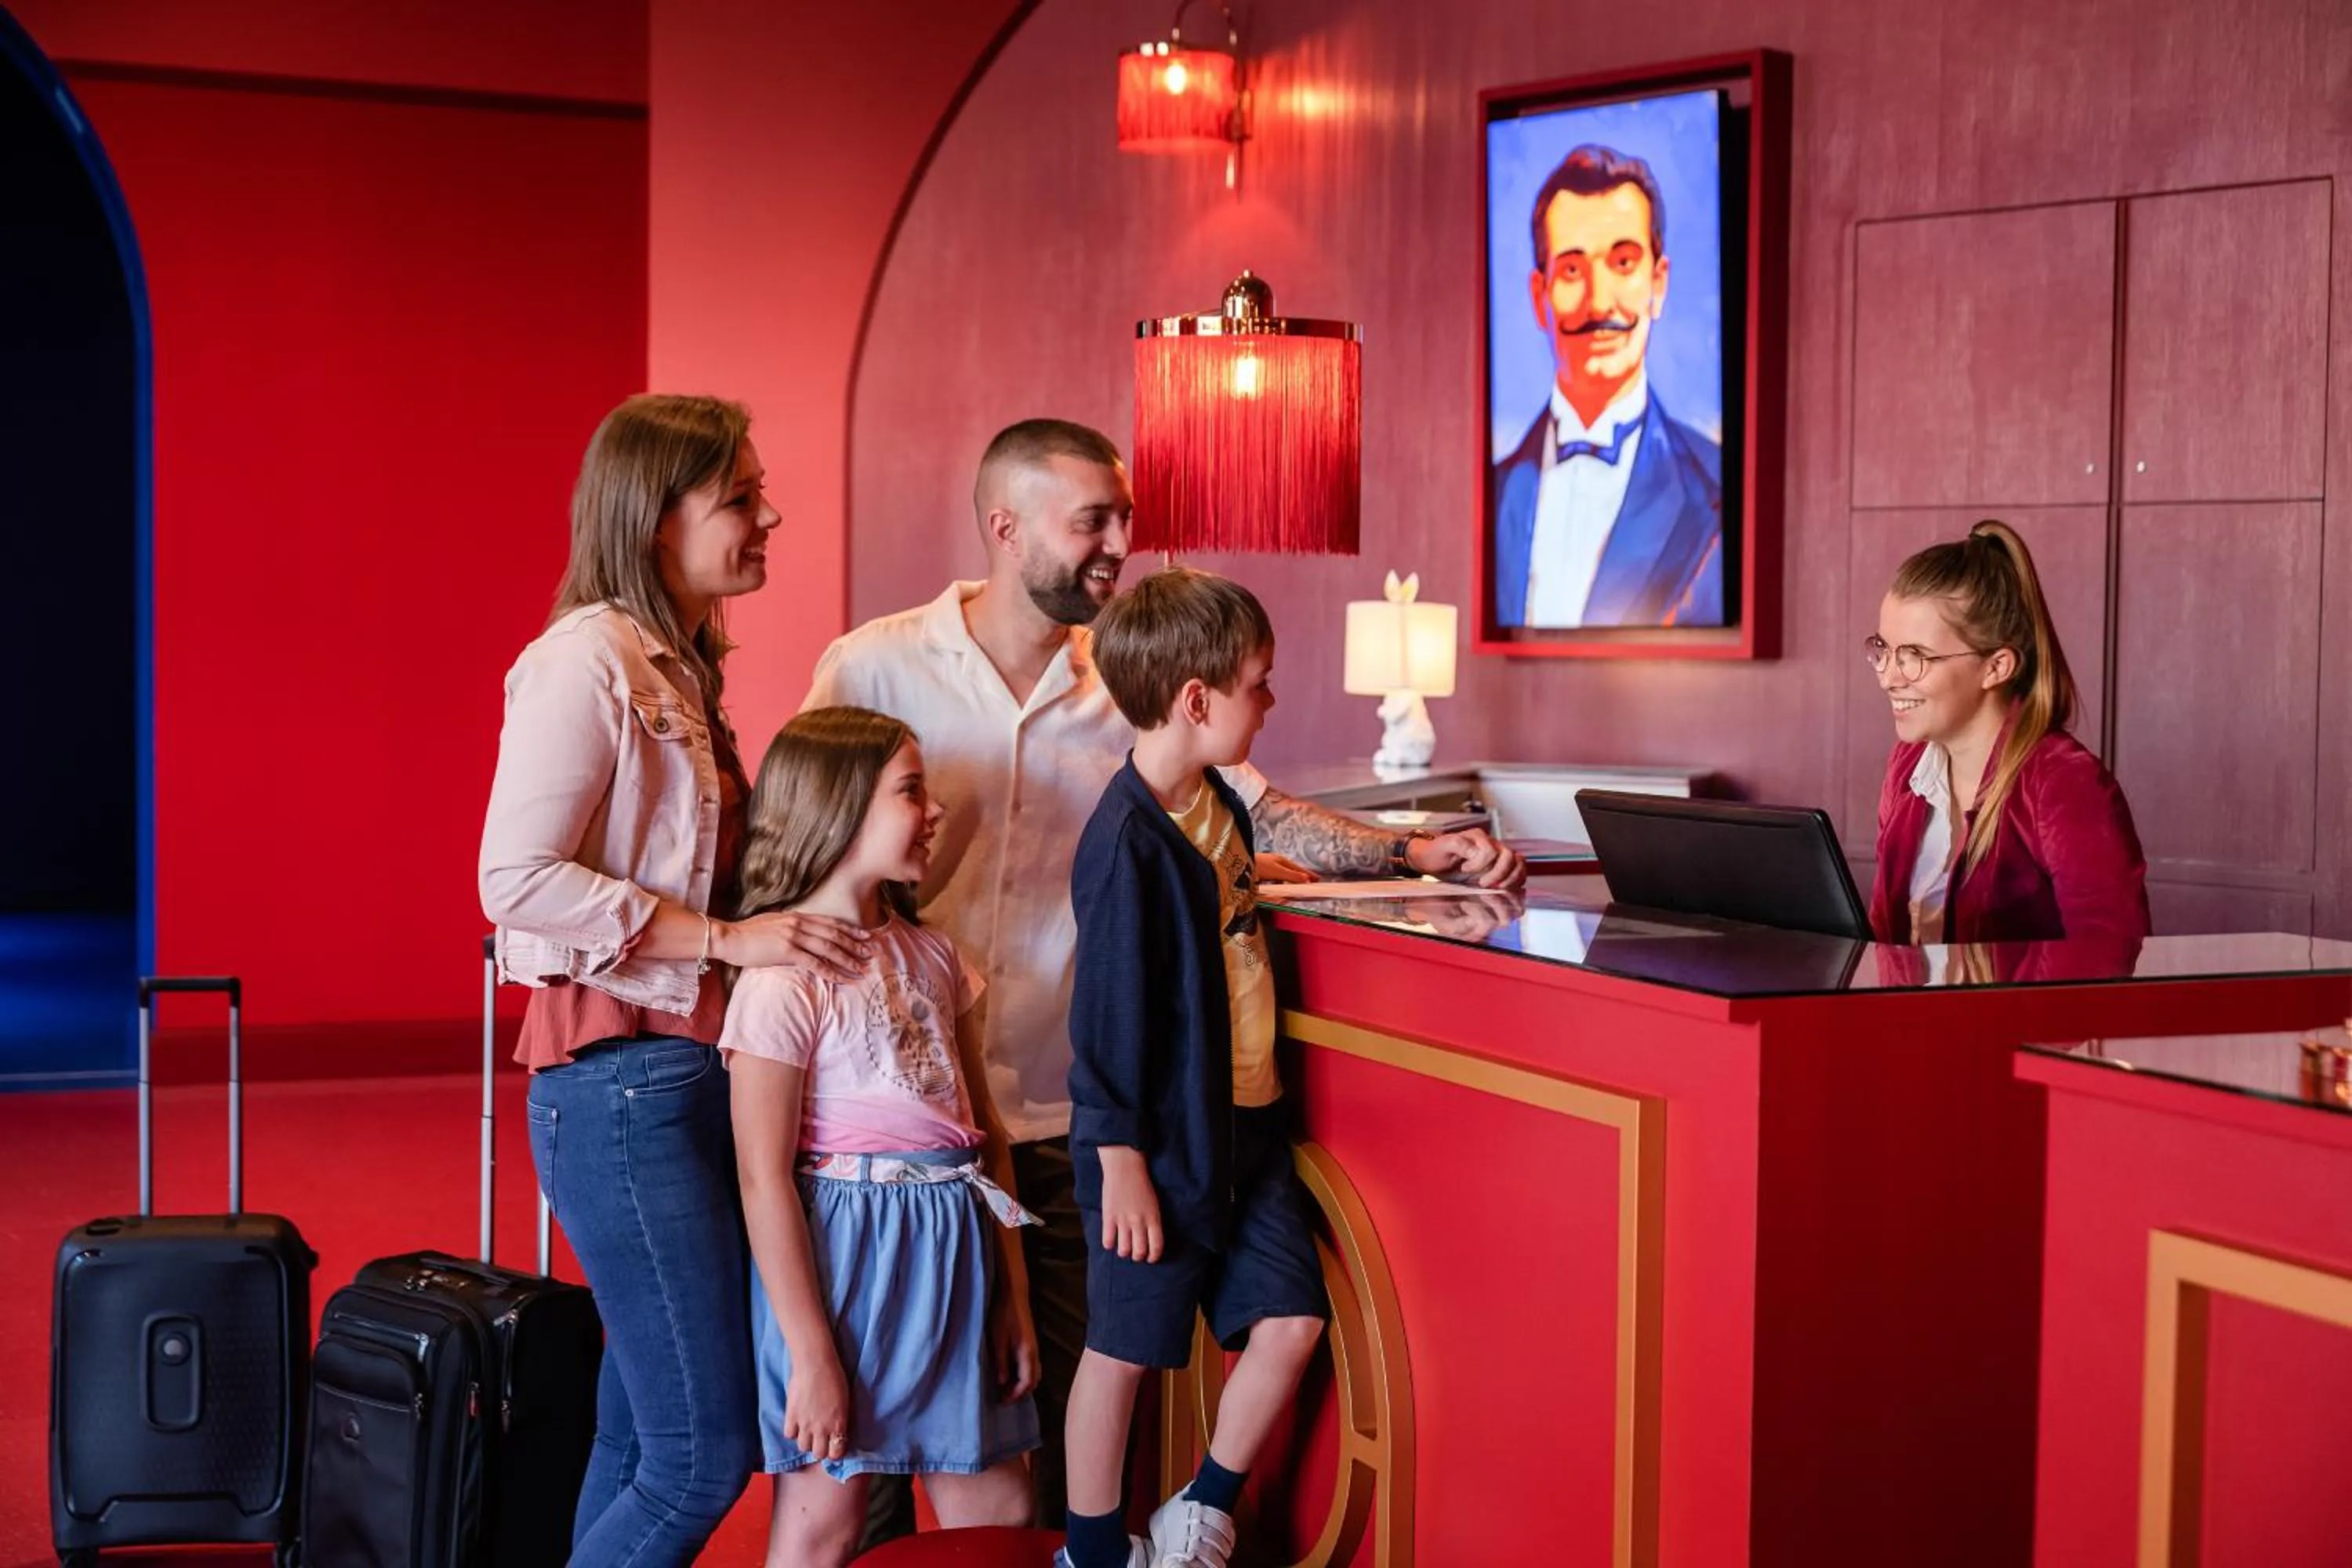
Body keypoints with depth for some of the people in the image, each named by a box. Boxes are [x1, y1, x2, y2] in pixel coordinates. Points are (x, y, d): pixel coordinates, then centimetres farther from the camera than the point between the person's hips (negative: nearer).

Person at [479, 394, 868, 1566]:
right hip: (623, 1080, -9)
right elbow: (516, 878, -19)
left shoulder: (679, 667, 16)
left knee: (641, 1443, 13)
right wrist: (724, 938, -20)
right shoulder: (588, 662, -12)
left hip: (696, 1072, 9)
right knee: (706, 1452, -9)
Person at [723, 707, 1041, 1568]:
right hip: (844, 1248, -7)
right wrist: (811, 1357, -16)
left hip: (952, 1251, 7)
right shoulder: (784, 978, -13)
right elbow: (764, 1181, -15)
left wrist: (1013, 1295, 11)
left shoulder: (931, 956, 9)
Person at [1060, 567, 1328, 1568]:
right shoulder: (1126, 839, -21)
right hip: (1159, 1145, -8)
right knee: (1123, 1349, 7)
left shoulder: (1218, 803, 6)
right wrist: (1121, 1163, -17)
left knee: (1289, 1320, 5)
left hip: (1243, 1125, 8)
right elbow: (1110, 1010, -19)